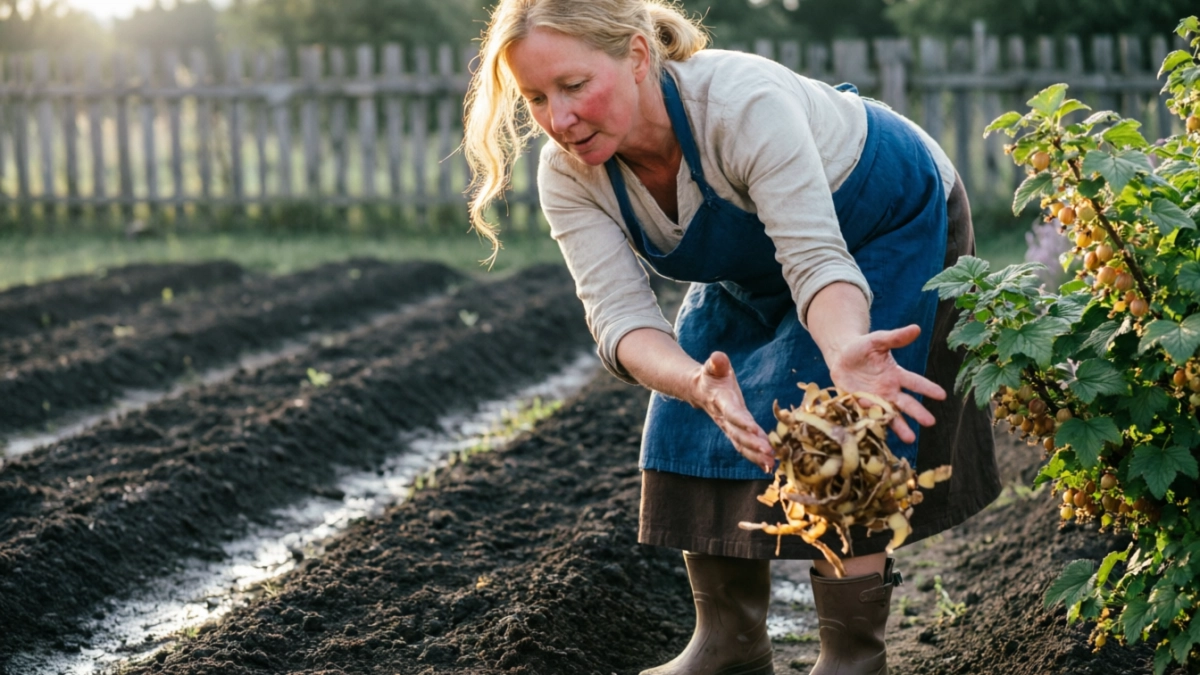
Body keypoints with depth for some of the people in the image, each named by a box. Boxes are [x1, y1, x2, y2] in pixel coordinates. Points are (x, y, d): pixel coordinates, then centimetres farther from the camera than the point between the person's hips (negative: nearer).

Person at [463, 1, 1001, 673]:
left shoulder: (744, 103, -40)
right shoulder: (569, 176, -23)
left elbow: (817, 262, -45)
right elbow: (621, 314, -32)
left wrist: (846, 353, -67)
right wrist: (700, 386, -54)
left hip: (890, 227, -6)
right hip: (754, 267, 6)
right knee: (692, 429, -2)